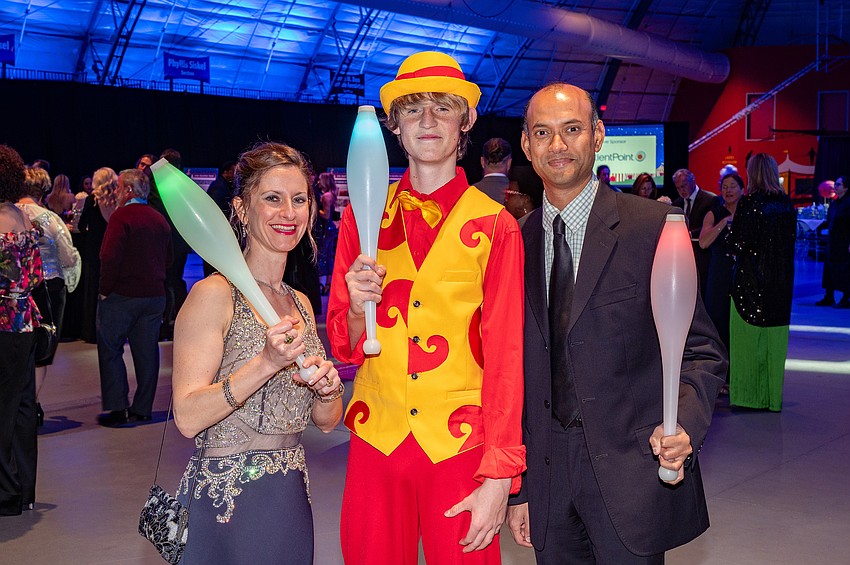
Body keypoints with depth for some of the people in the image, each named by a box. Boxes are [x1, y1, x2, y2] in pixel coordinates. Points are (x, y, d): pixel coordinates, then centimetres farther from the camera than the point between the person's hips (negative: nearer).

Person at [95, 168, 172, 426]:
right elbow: (168, 258, 17)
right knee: (146, 352, 10)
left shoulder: (121, 217, -12)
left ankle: (117, 409, -1)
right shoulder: (160, 219, 10)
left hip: (122, 295, -6)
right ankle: (142, 408, 15)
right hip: (154, 295, 6)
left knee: (110, 350, 3)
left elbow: (110, 257, -20)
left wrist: (105, 290, -12)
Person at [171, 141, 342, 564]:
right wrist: (266, 364, -28)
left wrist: (328, 388, -8)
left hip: (291, 499, 7)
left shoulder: (300, 304, 10)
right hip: (224, 503, -7)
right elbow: (188, 417, -19)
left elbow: (326, 421, 13)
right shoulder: (215, 294, -12)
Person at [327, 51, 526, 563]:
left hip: (459, 444, -2)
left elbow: (506, 353, -5)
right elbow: (343, 347, 6)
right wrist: (357, 308, -16)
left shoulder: (495, 226, -3)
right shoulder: (363, 215, 4)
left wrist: (499, 476, -10)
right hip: (376, 440, 2)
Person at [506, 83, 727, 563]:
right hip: (548, 473, 4)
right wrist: (518, 487, 10)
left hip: (631, 471, -4)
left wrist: (683, 424, -23)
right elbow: (521, 369, 10)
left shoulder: (654, 226, -7)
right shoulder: (518, 241, 7)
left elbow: (702, 350, -4)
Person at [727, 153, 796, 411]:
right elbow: (792, 238, 11)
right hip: (781, 283, 5)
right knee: (775, 339, 9)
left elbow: (737, 243, -14)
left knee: (748, 338, 3)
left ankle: (748, 394, 5)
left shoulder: (748, 203, -13)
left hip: (750, 279, -5)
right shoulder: (787, 203, 3)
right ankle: (773, 396, 14)